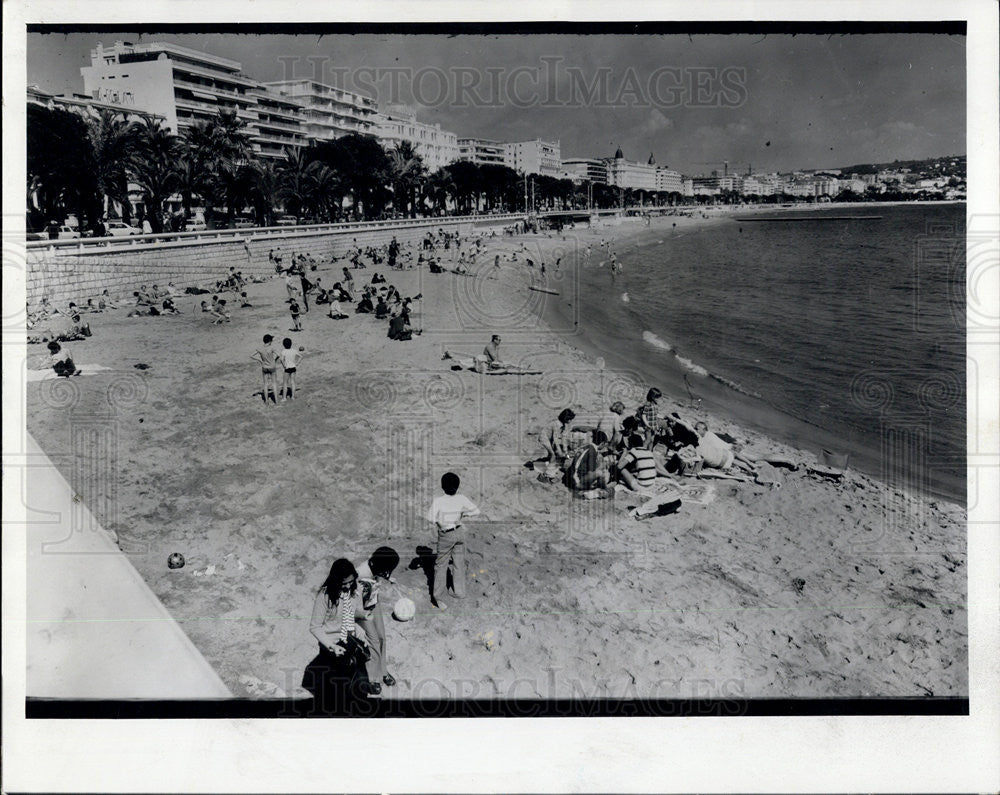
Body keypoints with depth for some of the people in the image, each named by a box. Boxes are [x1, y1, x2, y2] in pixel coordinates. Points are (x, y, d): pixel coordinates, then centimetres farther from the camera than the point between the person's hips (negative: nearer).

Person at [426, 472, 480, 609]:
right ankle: (459, 591, 25)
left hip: (446, 536, -3)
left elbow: (431, 518, -21)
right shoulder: (461, 499, -10)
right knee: (459, 563, 17)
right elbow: (476, 511, -2)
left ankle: (437, 595, -2)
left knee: (441, 564, 5)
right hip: (459, 532, 3)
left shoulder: (438, 500, -19)